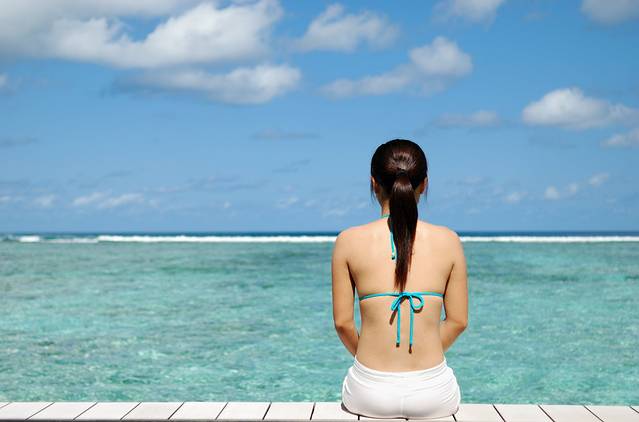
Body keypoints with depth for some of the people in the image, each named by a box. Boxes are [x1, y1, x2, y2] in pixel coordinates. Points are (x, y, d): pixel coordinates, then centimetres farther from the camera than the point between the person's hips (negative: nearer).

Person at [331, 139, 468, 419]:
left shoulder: (349, 241, -5)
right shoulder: (448, 241, -3)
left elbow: (343, 322, -1)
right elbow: (458, 320, 2)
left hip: (369, 395, 0)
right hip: (433, 393, 1)